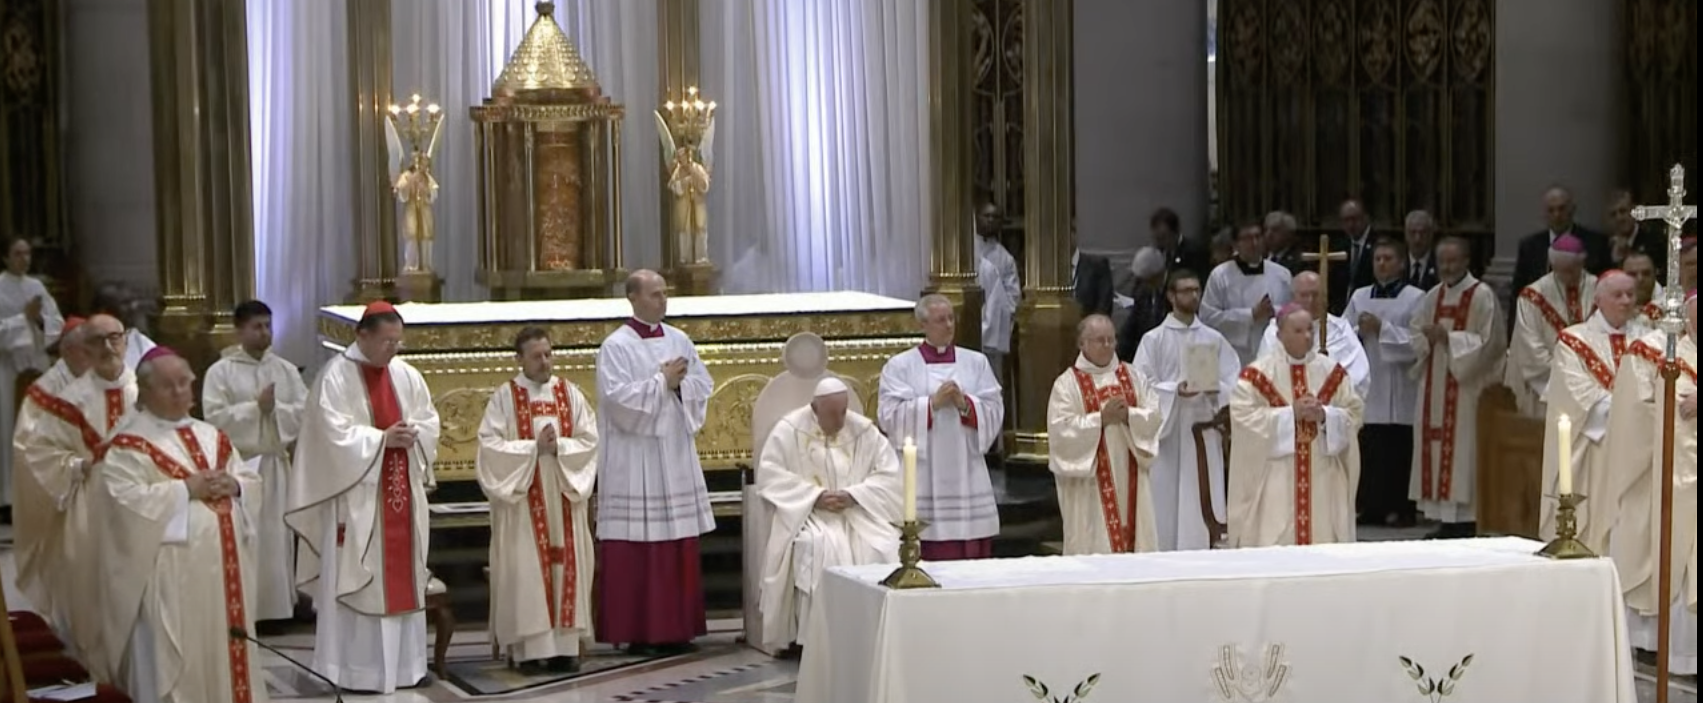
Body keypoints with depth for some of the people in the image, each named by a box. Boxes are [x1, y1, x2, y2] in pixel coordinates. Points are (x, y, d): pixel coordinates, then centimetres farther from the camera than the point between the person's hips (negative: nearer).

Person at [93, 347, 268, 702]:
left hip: (224, 563, 6)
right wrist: (186, 489, -18)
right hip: (171, 571, -6)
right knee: (174, 656, -5)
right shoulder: (130, 445, -4)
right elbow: (126, 499, -18)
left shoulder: (212, 436, 16)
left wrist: (234, 485, -7)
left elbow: (253, 483, 15)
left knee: (226, 646, 11)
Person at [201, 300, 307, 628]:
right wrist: (255, 407, -15)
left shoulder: (286, 370, 9)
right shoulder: (221, 371, -2)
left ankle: (273, 608, 12)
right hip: (237, 465, -4)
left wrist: (275, 408, -13)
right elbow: (214, 417, -12)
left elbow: (305, 412, 1)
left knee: (276, 537, 5)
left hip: (276, 464, 4)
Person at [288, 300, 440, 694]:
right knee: (358, 578, -4)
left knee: (404, 577, 10)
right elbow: (335, 433, -17)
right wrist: (382, 438, -21)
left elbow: (430, 422, 10)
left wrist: (411, 434, -10)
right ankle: (358, 669, 2)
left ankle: (404, 663, 18)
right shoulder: (336, 376, -9)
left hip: (402, 495, 6)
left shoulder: (406, 375, 10)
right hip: (357, 496, -6)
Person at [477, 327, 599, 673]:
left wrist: (559, 447, -15)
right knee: (527, 570, -5)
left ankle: (565, 645, 5)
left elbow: (590, 440, 2)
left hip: (564, 498, 3)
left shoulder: (570, 394, 8)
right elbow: (490, 445, -9)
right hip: (523, 500, -3)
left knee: (566, 567, 1)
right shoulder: (504, 397, -1)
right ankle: (531, 648, -4)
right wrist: (534, 448, -16)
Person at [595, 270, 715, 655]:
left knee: (679, 544, 6)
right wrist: (662, 382, -15)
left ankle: (676, 627, 13)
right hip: (634, 460, -6)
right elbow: (618, 398, -16)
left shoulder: (679, 340, 12)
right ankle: (638, 632, 0)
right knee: (637, 547, -5)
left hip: (677, 454, 6)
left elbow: (704, 385, 10)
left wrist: (679, 383, -9)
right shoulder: (616, 346, -6)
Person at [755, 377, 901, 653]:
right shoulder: (790, 429, -3)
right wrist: (815, 495, -18)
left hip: (859, 512, 3)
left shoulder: (864, 430, 4)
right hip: (807, 512, -2)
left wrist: (854, 495, -16)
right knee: (819, 548, -34)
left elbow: (890, 475, 0)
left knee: (883, 548, -26)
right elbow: (770, 475, -9)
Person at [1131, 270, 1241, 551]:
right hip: (1167, 431, -3)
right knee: (1168, 502, -4)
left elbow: (1234, 382, 6)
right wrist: (1174, 391, -20)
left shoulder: (1214, 339, 10)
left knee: (1203, 501, 3)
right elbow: (1143, 387, -5)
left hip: (1204, 430, 3)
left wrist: (1216, 389, -15)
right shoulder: (1154, 339, 1)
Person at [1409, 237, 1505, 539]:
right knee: (1435, 446, 3)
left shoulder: (1482, 296, -5)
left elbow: (1488, 342, -10)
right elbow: (1414, 336, 14)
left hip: (1466, 386, -6)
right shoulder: (1432, 296, 14)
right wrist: (1427, 336, -8)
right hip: (1434, 386, 6)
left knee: (1462, 449, -8)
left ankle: (1464, 521, -5)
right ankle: (1444, 519, 8)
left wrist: (1449, 337, -15)